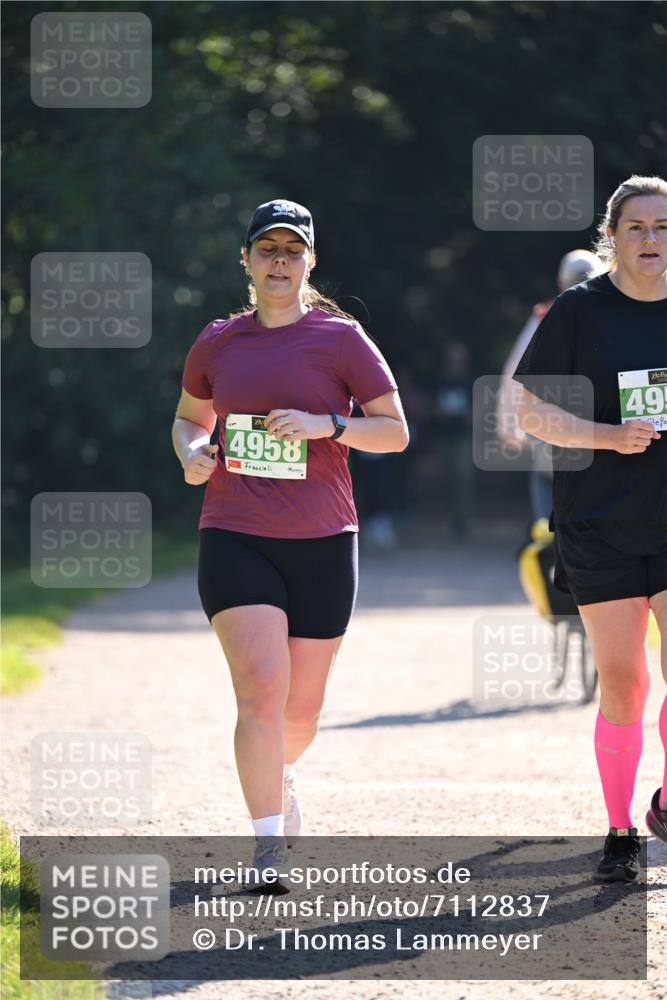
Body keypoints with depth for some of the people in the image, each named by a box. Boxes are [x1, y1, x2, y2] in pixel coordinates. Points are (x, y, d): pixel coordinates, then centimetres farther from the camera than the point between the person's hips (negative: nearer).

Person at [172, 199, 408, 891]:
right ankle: (268, 849, -18)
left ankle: (277, 772, 43)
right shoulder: (218, 342, 8)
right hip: (235, 540, 0)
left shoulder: (340, 339, 1)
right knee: (261, 690, -18)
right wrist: (192, 453, 1)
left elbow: (396, 431, 1)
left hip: (321, 545, 0)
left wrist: (326, 425, -16)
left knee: (301, 710, 8)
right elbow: (189, 418, 24)